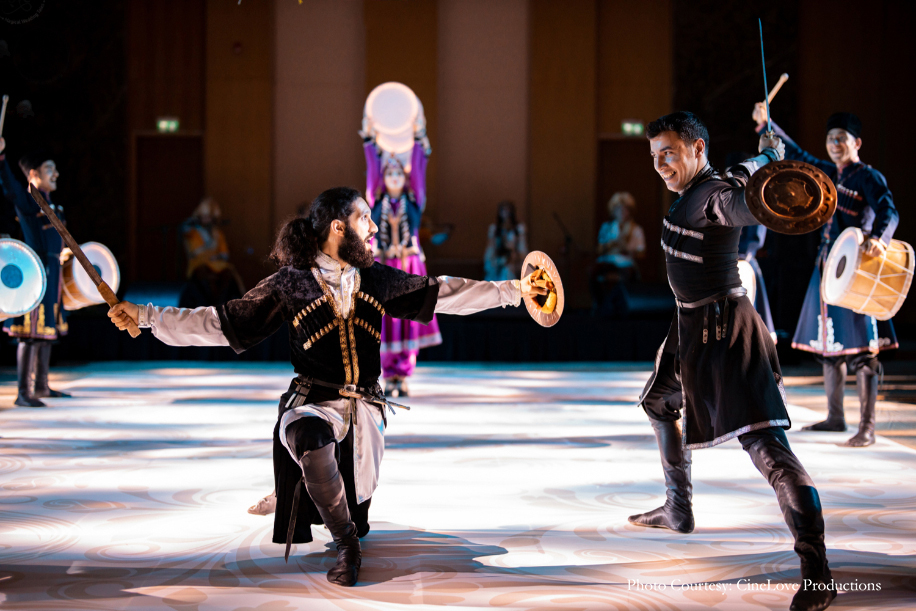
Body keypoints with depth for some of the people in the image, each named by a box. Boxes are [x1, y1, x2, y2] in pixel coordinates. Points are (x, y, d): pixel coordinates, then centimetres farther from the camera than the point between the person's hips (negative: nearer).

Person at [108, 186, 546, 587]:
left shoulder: (378, 280, 7)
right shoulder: (290, 283, -3)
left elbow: (444, 293, 10)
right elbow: (221, 323, -2)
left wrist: (514, 290, 6)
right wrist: (146, 316, -9)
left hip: (365, 405, 4)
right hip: (313, 400, -4)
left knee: (354, 507, 2)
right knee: (310, 437, -39)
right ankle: (345, 545, -20)